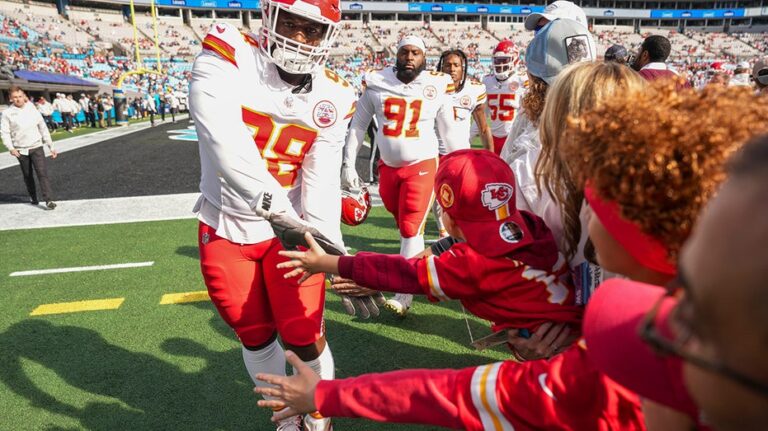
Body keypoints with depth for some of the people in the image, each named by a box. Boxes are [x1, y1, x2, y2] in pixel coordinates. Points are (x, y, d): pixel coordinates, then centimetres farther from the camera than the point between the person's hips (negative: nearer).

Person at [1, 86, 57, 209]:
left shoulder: (32, 110, 3)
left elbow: (43, 128, 7)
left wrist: (51, 147, 7)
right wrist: (11, 148, -18)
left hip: (36, 147, -1)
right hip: (21, 150, 1)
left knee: (42, 173, -12)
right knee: (28, 176, 12)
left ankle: (49, 200, -15)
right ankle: (33, 197, 27)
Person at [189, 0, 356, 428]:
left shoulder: (332, 96, -6)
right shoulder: (228, 55, -14)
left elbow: (323, 181, -14)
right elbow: (225, 139, -32)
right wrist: (273, 200, -44)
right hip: (225, 230, 0)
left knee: (305, 337, -1)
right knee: (255, 336, 14)